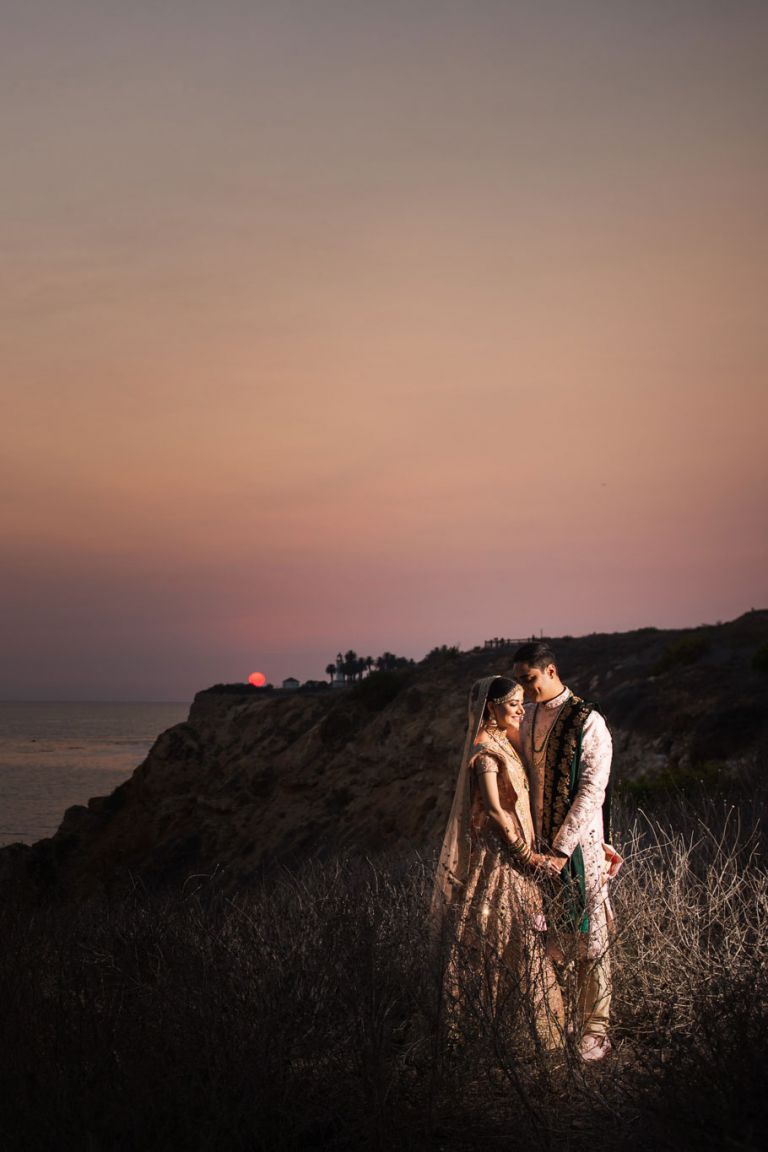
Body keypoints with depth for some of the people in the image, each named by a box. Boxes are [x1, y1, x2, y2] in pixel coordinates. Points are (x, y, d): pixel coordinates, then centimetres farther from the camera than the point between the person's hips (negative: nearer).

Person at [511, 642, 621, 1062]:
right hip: (537, 845, 5)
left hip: (578, 843, -5)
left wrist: (562, 849, -17)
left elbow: (592, 790, -13)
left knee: (589, 939, -1)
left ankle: (594, 1032, 5)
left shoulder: (587, 722, -9)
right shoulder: (525, 719, 11)